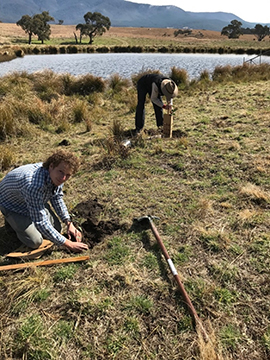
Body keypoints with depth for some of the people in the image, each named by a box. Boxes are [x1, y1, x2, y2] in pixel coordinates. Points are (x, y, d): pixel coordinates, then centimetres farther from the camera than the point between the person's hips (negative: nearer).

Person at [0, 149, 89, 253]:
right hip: (12, 204, -6)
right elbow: (41, 223, -38)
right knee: (35, 242, -12)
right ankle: (12, 220, 13)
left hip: (36, 201, 7)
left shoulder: (56, 176, -20)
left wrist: (69, 224, -8)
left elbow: (57, 198, 1)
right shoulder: (34, 185, -45)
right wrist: (68, 244, -31)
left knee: (56, 228, 2)